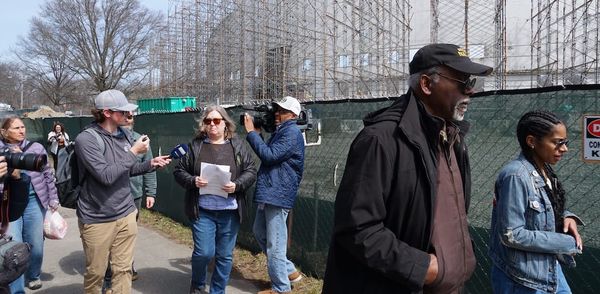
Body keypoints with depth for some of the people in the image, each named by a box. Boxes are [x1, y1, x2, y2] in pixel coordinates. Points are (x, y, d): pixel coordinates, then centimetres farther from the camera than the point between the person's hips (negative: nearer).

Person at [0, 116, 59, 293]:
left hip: (34, 201, 1)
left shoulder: (36, 148, 2)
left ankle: (33, 276, 37)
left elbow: (48, 174, 8)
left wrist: (53, 199, 7)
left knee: (35, 244, 11)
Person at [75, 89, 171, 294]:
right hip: (97, 219, -5)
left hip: (126, 214, 6)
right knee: (95, 272, 11)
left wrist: (151, 164, 2)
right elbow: (106, 176, -26)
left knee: (123, 270, 10)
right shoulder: (86, 139, -17)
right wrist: (133, 152, -19)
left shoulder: (122, 134, 4)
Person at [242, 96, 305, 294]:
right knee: (260, 233, 20)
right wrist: (257, 133, 5)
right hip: (268, 193, 11)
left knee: (275, 244, -2)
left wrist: (251, 132, -17)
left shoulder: (292, 133, -14)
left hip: (278, 194, -11)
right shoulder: (281, 131, 17)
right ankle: (289, 271, 29)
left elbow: (269, 155, -23)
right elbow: (267, 154, 17)